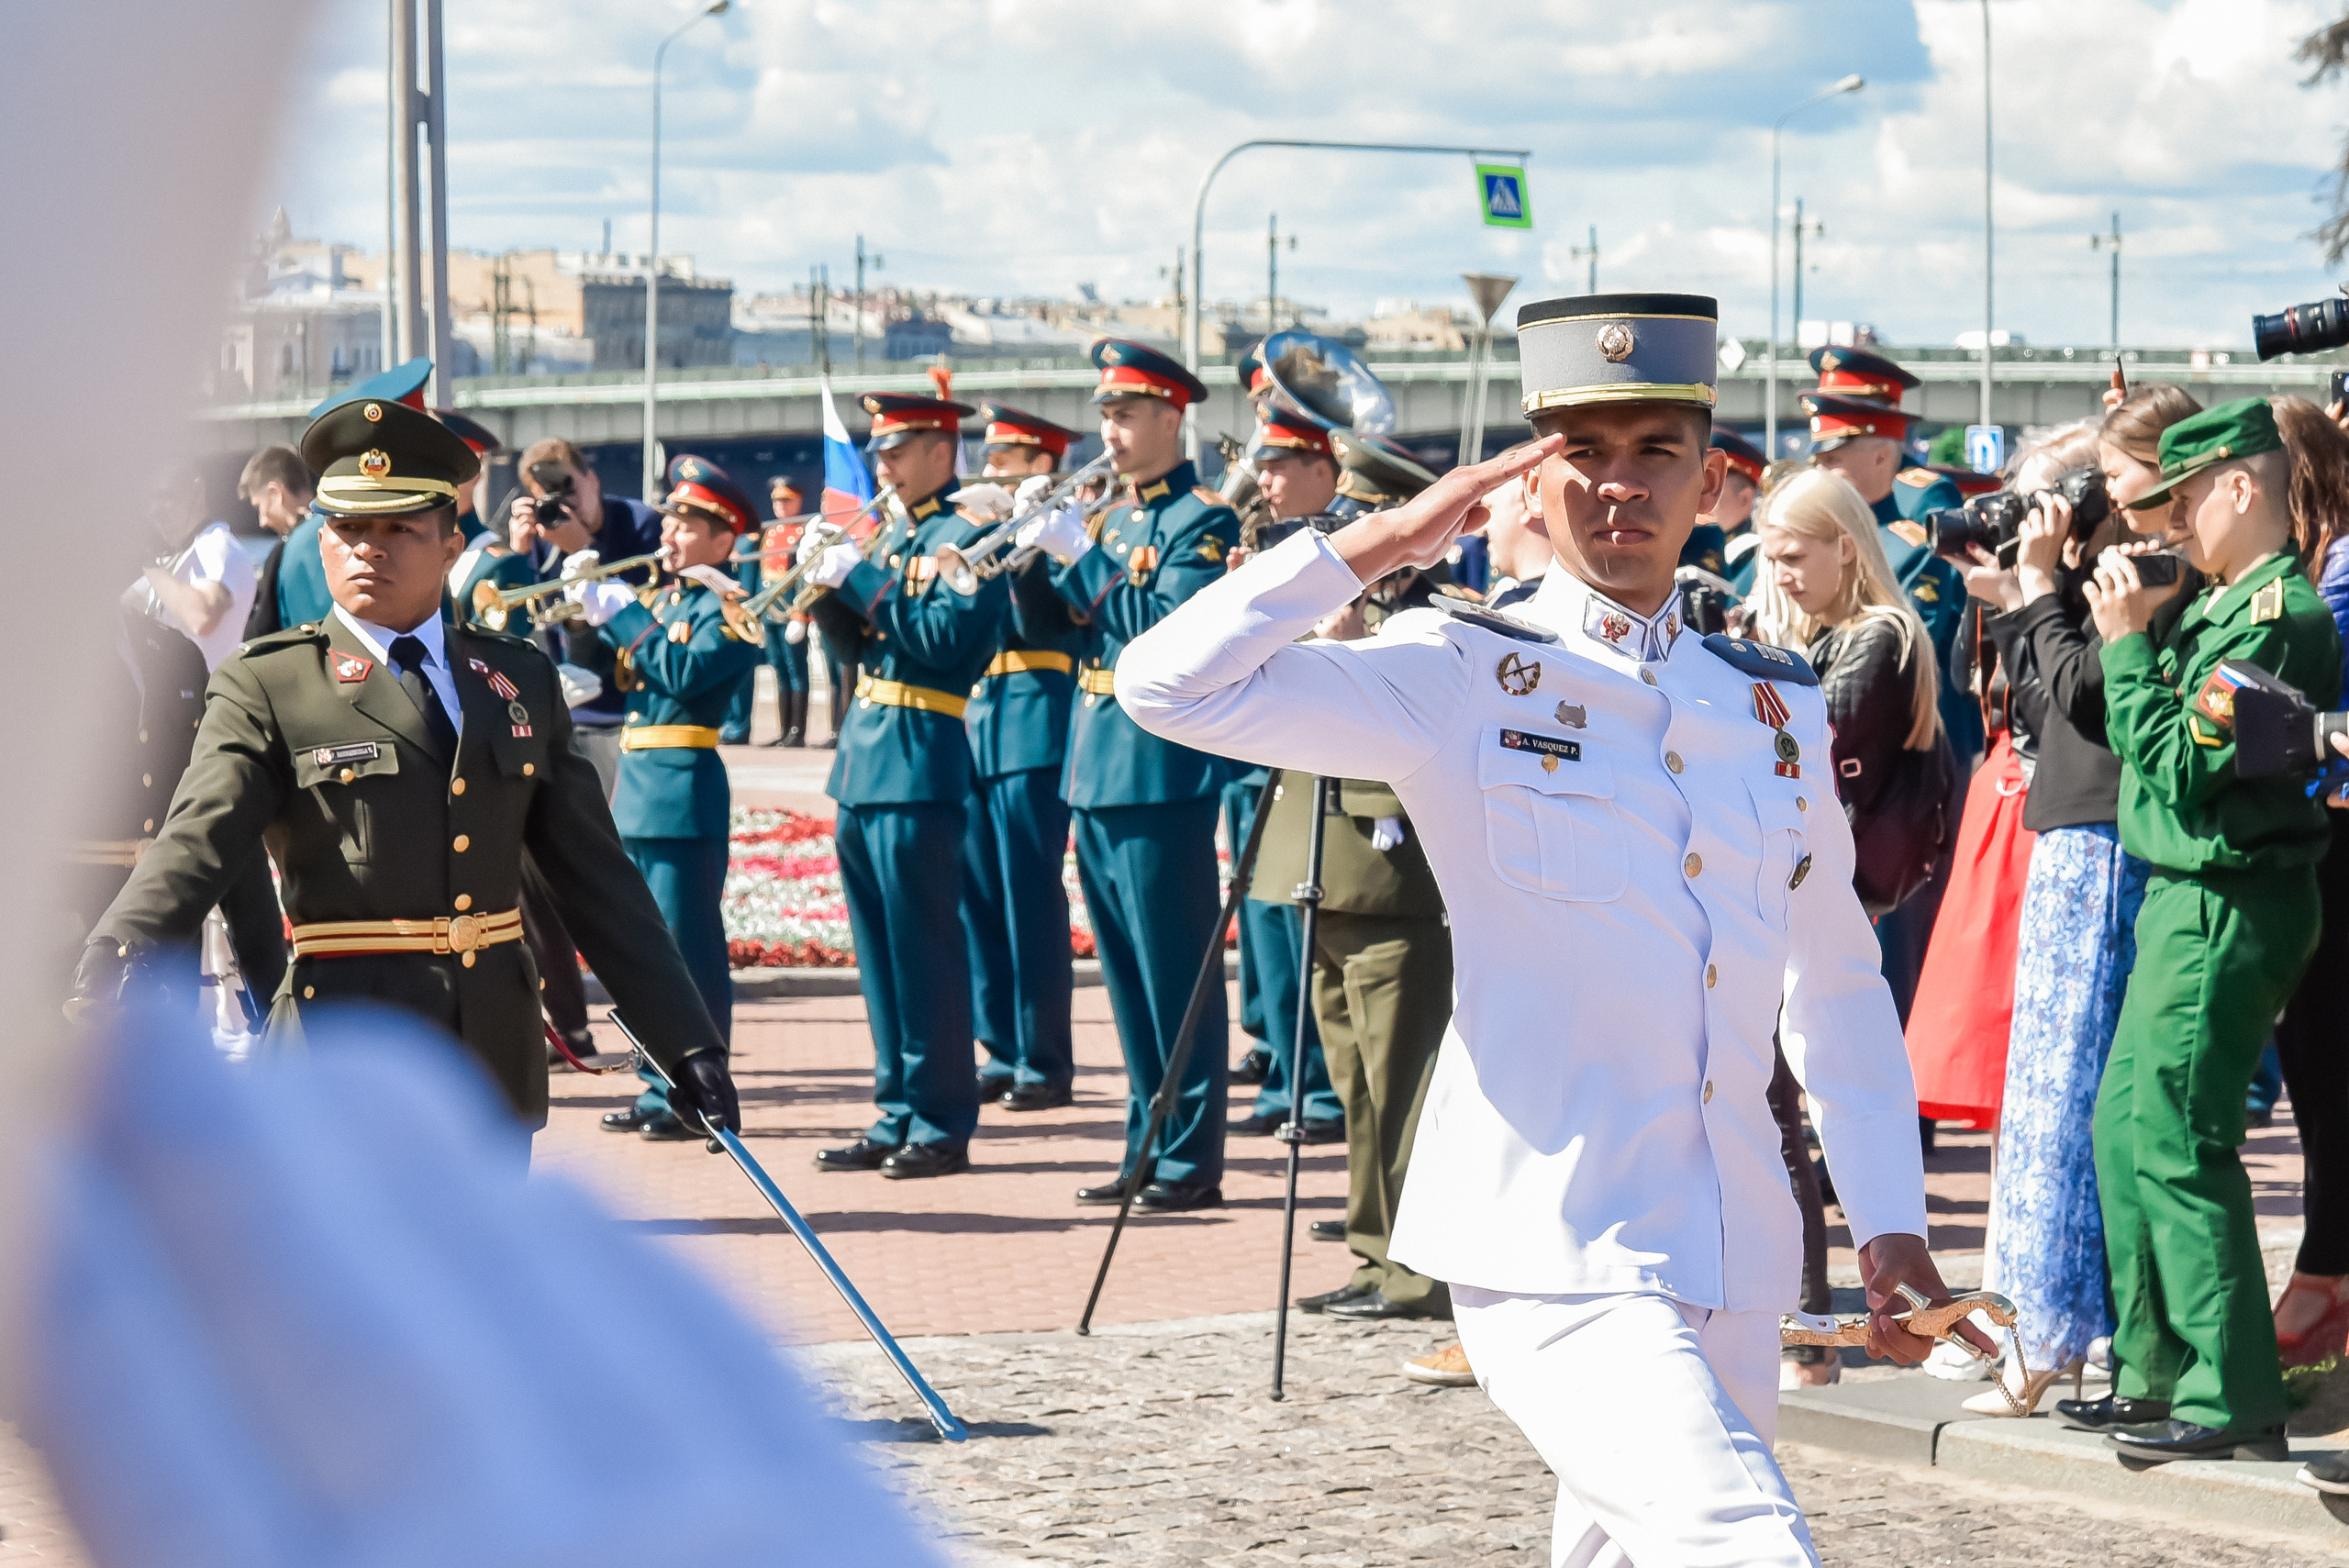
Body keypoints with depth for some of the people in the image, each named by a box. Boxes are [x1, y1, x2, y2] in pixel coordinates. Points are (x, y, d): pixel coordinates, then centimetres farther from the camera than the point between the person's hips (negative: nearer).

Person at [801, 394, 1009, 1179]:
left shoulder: (967, 538, -8)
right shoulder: (890, 534, 17)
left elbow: (946, 640, -19)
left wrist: (863, 580, -16)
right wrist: (829, 588, 1)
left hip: (919, 767, -9)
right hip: (864, 763, 9)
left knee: (924, 947, -6)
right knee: (880, 951, 11)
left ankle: (942, 1127, -2)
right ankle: (897, 1117, 16)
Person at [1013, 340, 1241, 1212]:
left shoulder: (1201, 520, -8)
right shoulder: (1108, 520, 17)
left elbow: (1173, 630, -20)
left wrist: (1081, 558, -20)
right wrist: (1034, 559, -1)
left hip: (1161, 772, -8)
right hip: (1094, 772, 8)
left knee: (1174, 975, -6)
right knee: (1127, 976, 11)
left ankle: (1193, 1163, -2)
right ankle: (1148, 1149, 17)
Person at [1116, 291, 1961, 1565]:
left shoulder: (1777, 709, 14)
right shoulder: (1461, 679, -1)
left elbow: (1840, 986, 22)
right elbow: (1170, 687, -11)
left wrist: (1889, 1224, 13)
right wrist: (1385, 541, -9)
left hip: (1736, 1271, 6)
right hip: (1552, 1256, -6)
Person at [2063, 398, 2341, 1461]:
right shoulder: (2219, 606, 12)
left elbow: (2177, 768, -20)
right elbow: (2145, 741, 12)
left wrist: (2128, 647, -14)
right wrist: (2139, 635, 1)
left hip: (2227, 910, -10)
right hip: (2186, 900, 10)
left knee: (2175, 1141, -9)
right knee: (2123, 1128, 15)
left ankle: (2235, 1401, -5)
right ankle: (2156, 1373, 23)